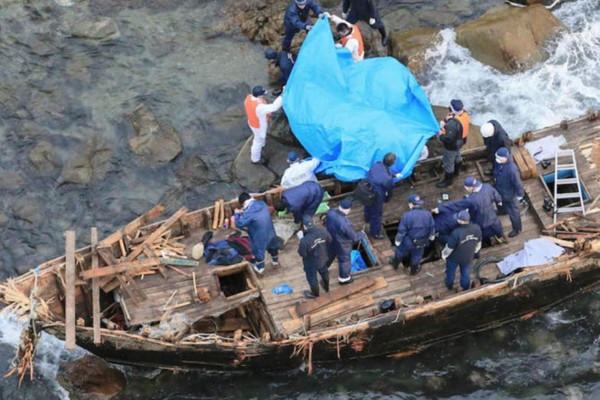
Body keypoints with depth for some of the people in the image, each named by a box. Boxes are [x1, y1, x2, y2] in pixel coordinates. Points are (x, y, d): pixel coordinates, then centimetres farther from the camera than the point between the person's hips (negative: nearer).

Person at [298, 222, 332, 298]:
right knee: (324, 272, 34)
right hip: (324, 258, 4)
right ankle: (326, 287, 61)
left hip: (311, 263, -4)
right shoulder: (323, 231, -27)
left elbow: (302, 254, -24)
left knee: (312, 278, 26)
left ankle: (315, 293, 52)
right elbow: (330, 242, -8)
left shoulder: (305, 241, -41)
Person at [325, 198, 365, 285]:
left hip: (330, 241, 6)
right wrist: (362, 234, -4)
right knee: (344, 261, 24)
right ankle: (344, 278, 48)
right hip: (342, 246, -6)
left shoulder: (330, 212, -24)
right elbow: (354, 237, -25)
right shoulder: (345, 223, -42)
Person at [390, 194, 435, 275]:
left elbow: (401, 231, -19)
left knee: (400, 253, 28)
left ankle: (395, 264, 53)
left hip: (408, 242, -2)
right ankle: (414, 270, 51)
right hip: (421, 243, 2)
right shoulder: (428, 214, -15)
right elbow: (432, 228, -1)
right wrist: (431, 236, 20)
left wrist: (397, 241, -3)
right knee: (416, 256, 28)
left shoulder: (406, 215, -27)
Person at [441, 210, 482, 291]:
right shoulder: (477, 228, -23)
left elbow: (449, 247, -25)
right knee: (466, 273, 28)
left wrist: (444, 254, -3)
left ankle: (449, 285, 52)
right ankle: (465, 288, 50)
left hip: (454, 257, -3)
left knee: (450, 272, 27)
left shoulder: (457, 233, -40)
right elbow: (478, 243, -3)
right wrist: (474, 251, 18)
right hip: (468, 257, 3)